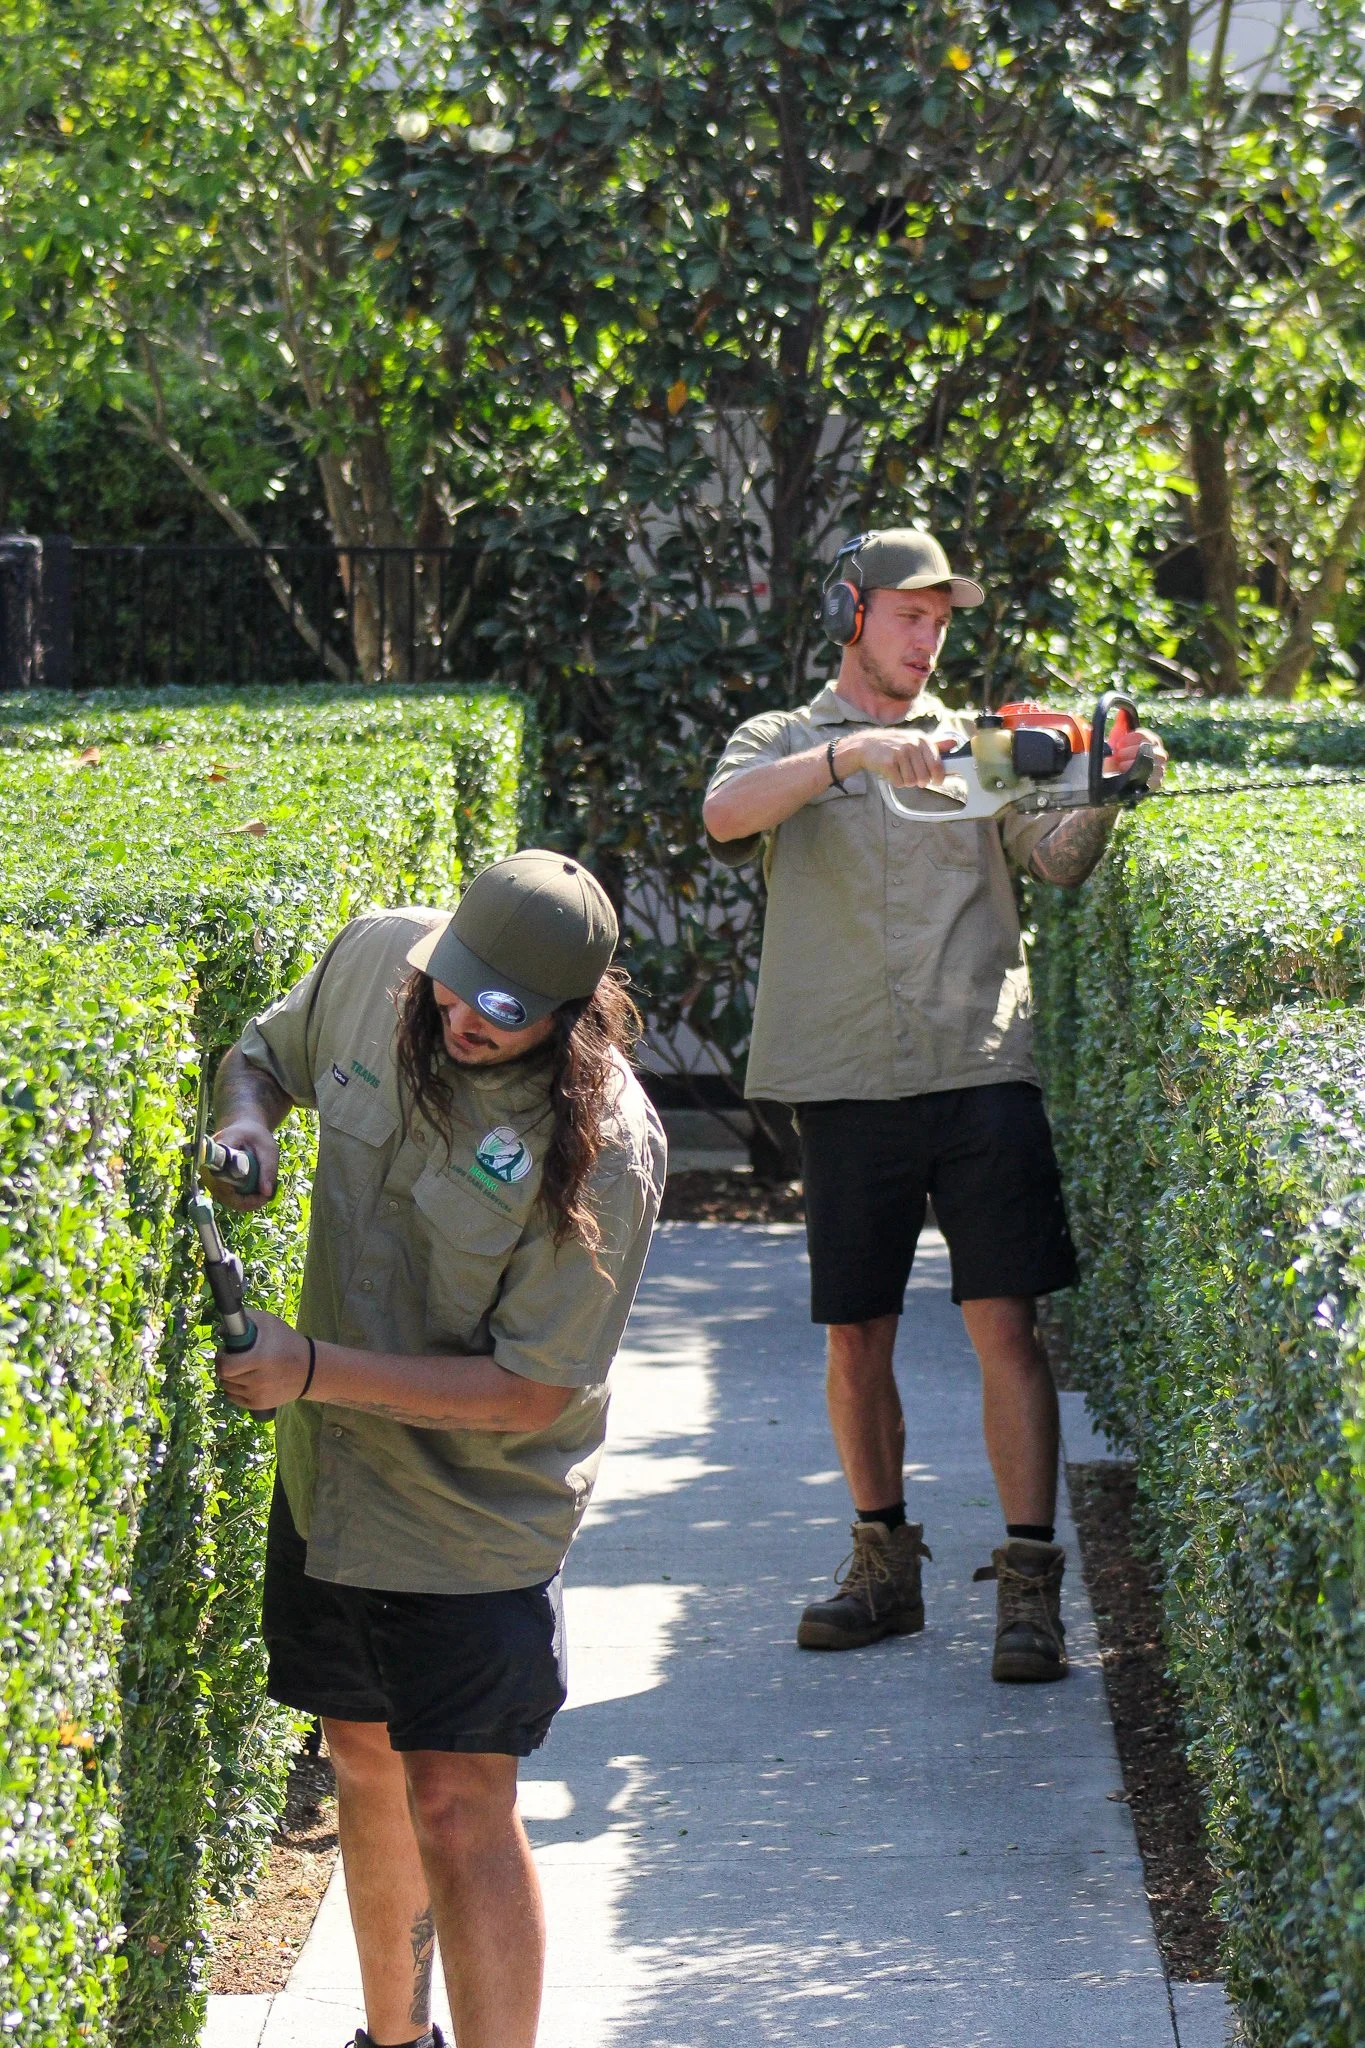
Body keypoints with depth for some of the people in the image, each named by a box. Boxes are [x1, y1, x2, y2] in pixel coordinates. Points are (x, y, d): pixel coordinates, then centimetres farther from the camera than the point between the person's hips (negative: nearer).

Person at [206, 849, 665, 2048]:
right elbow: (263, 1056, 12)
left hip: (475, 1511, -6)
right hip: (327, 1477, 6)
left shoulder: (602, 1147, -26)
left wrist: (314, 1369, -27)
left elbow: (530, 1392, -23)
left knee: (458, 1809, -8)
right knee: (368, 1767, 19)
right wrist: (246, 1121, -12)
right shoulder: (376, 958, -11)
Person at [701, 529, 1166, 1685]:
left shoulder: (979, 743, 16)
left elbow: (1056, 860, 2)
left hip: (983, 1071, 0)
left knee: (1006, 1326, -7)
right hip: (846, 1081, 0)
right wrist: (852, 753, -27)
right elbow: (726, 814, -12)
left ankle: (1030, 1584, -5)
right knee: (856, 1338, 6)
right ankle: (884, 1565, 21)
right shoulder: (786, 743, 11)